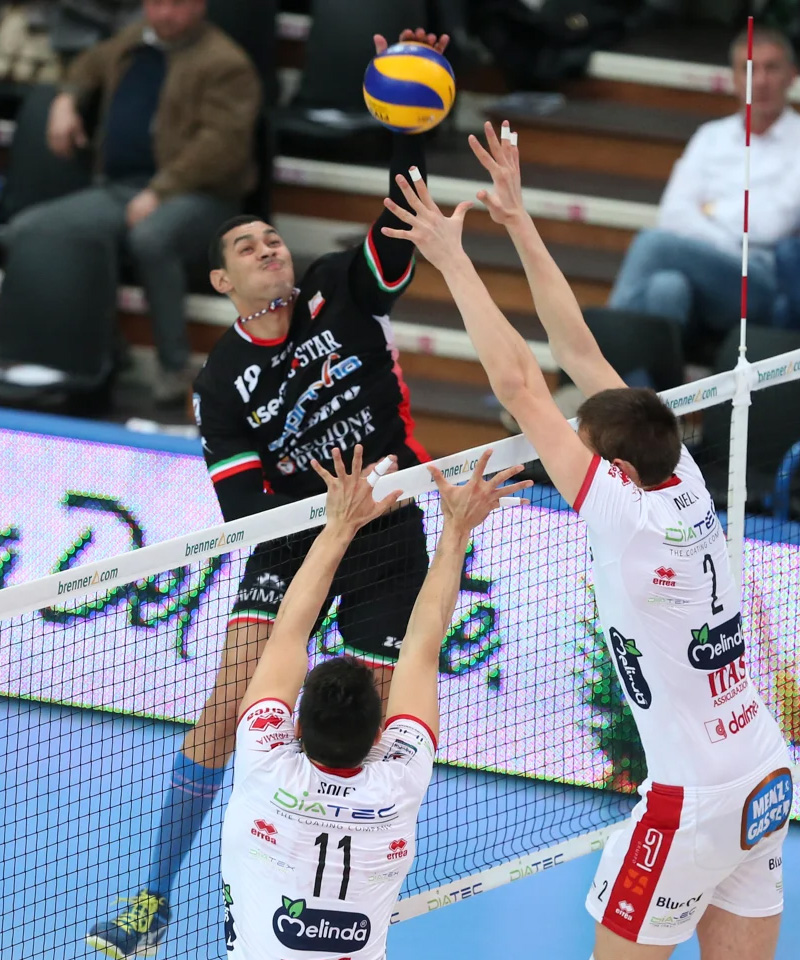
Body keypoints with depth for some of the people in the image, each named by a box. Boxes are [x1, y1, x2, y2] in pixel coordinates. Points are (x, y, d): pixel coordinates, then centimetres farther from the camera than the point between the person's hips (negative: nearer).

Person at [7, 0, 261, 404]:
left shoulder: (225, 64, -7)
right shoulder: (134, 41, 18)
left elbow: (222, 142, -18)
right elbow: (92, 63, 39)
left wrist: (159, 193, -25)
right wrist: (67, 99, 17)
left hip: (195, 196, -7)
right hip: (118, 190, 7)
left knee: (150, 238, -43)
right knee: (24, 231, -12)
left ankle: (174, 367, -28)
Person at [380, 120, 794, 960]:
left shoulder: (627, 516, -19)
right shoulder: (684, 483, -1)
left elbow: (520, 386, -19)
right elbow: (579, 352, 5)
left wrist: (453, 258, -14)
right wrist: (519, 224, 6)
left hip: (694, 805, -7)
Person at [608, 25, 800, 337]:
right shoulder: (712, 136, 25)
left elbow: (771, 223, -4)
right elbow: (674, 214, 11)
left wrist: (714, 209, 9)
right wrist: (726, 246, -7)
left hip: (762, 284, -4)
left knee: (654, 242, -30)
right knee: (667, 286, -36)